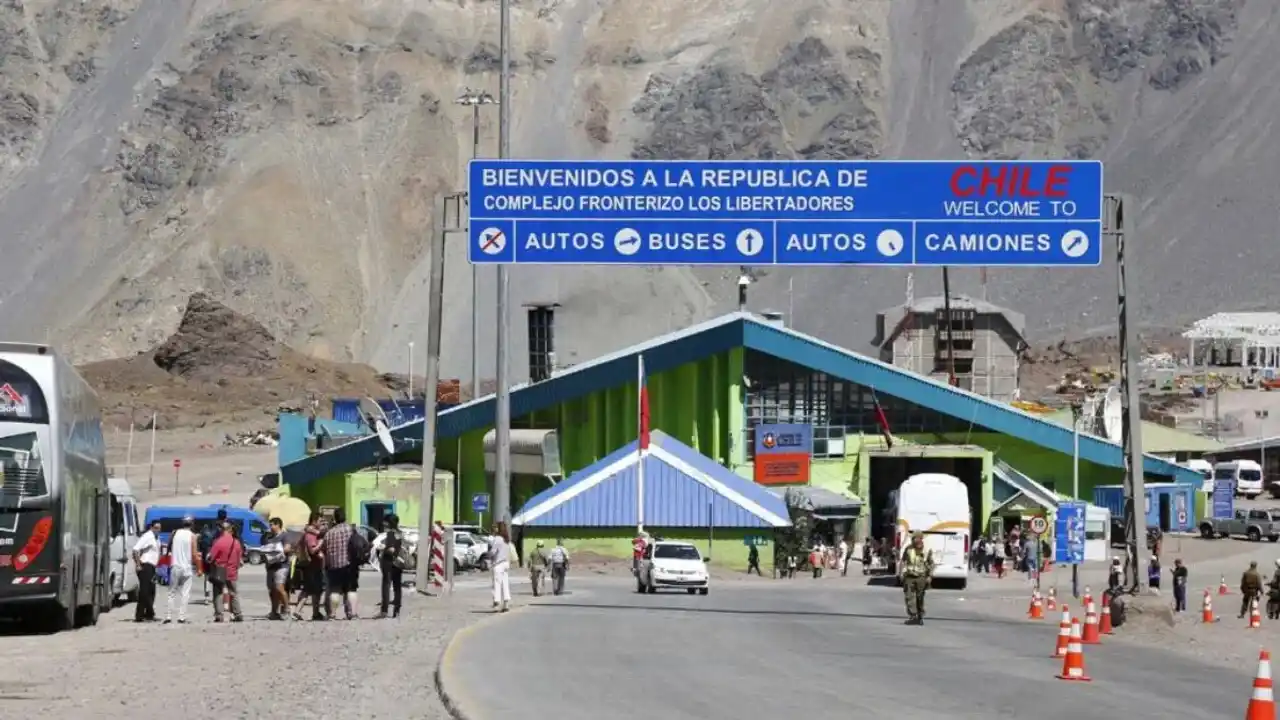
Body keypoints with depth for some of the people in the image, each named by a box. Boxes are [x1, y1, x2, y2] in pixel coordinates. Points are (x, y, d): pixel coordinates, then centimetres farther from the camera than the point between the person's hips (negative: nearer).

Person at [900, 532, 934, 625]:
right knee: (910, 598, -8)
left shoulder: (927, 551, -1)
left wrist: (929, 577, 1)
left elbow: (931, 565, 6)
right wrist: (903, 574, 5)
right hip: (909, 577, 1)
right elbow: (903, 562, 11)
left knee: (920, 598, 5)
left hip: (921, 578, -1)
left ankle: (920, 617, 16)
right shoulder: (909, 549, 3)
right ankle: (912, 617, -8)